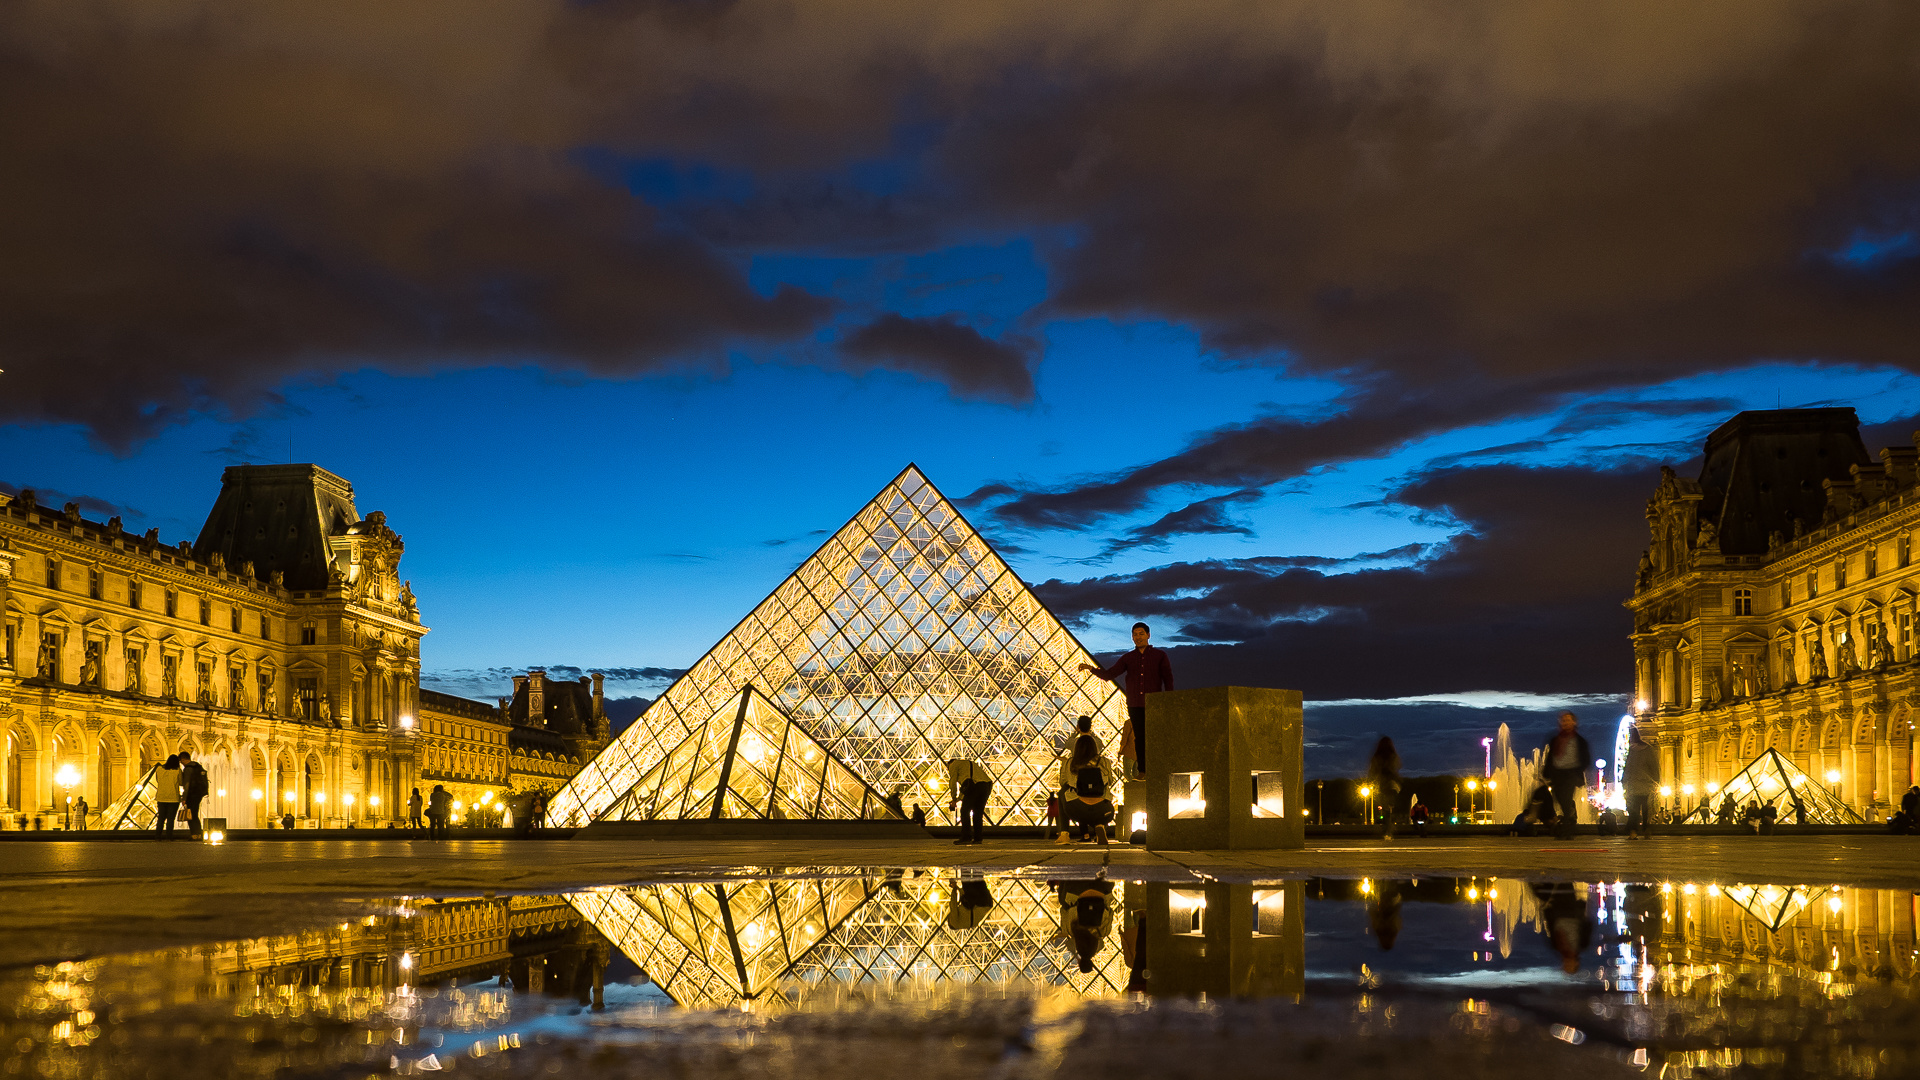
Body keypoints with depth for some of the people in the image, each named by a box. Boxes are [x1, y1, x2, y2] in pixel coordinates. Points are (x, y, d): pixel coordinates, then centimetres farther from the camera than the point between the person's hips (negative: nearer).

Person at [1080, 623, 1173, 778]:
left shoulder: (1159, 656, 6)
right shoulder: (1128, 657, 12)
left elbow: (1168, 680, 6)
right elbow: (1110, 674, 5)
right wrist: (1091, 669, -10)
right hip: (1135, 705, 3)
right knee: (1139, 739, 1)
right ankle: (1142, 770, 6)